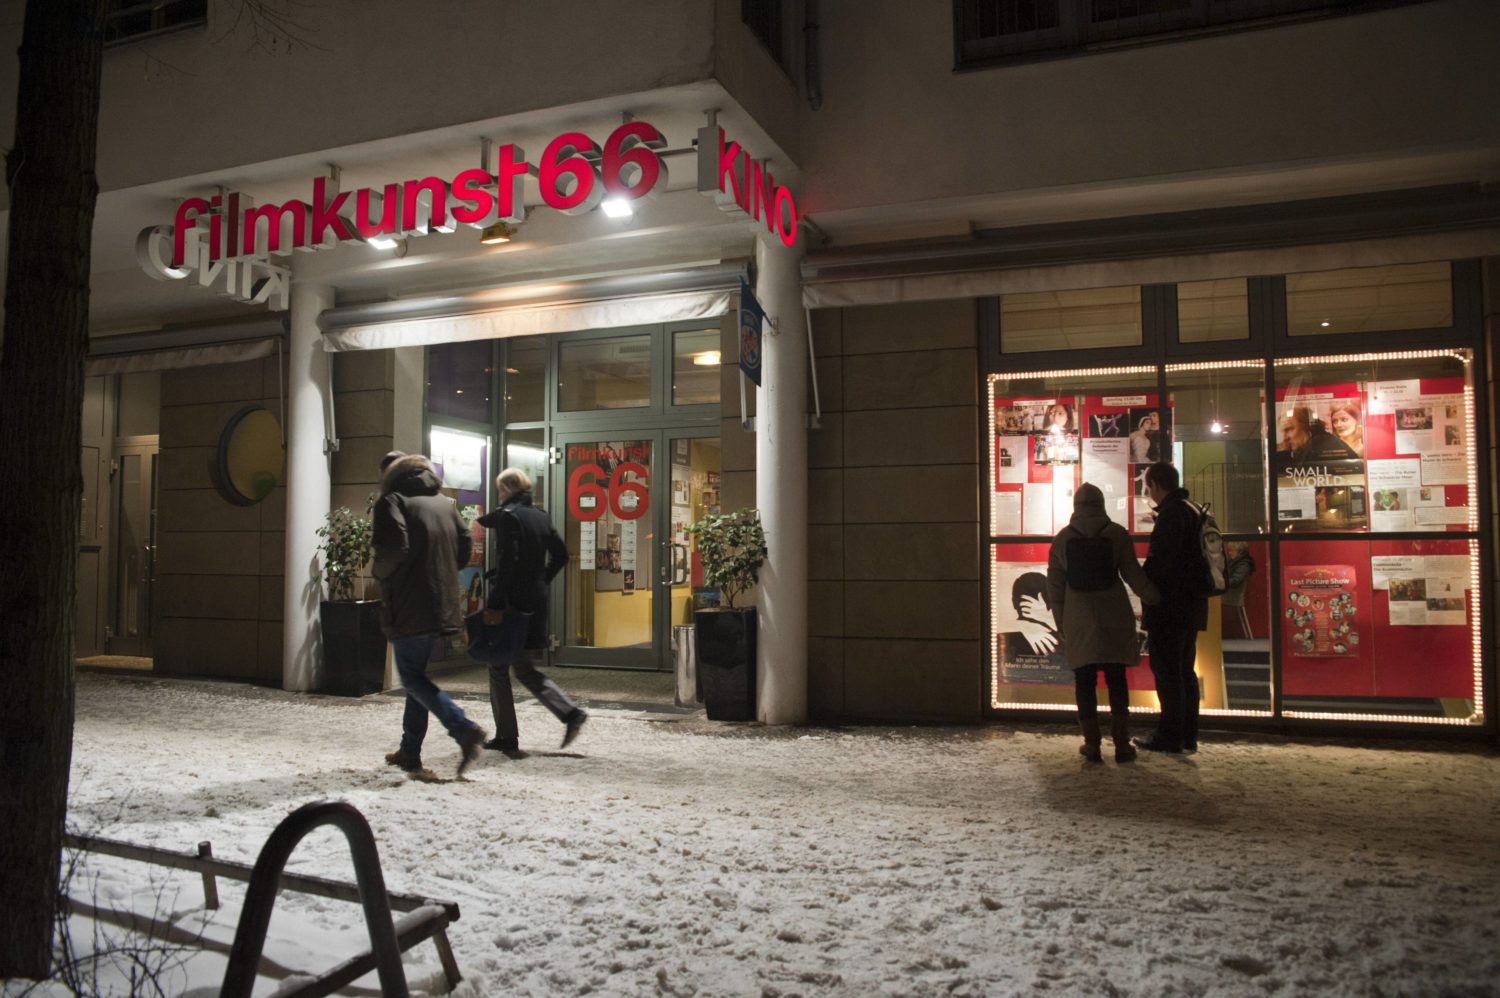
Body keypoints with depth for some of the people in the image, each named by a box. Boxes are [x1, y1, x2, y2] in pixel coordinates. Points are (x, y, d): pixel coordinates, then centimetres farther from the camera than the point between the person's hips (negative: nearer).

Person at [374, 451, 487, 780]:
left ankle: (465, 729, -16)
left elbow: (393, 546, -19)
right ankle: (410, 753, 20)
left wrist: (381, 573, -1)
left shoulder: (392, 501, -6)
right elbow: (465, 544, 11)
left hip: (408, 607, -7)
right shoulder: (445, 503, 14)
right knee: (417, 675, 16)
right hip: (441, 605, 7)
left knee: (412, 678, 1)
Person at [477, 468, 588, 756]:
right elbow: (560, 555, 13)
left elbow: (507, 561, -20)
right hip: (535, 601, 7)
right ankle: (570, 713, 3)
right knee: (524, 669, 16)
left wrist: (495, 600, -17)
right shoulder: (541, 517, 11)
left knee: (498, 669, 6)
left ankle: (507, 738, 10)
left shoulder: (507, 516, -11)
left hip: (511, 602, -7)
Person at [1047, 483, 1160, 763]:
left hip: (1078, 621, 0)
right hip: (1113, 619, 0)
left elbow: (1055, 584, 6)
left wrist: (1062, 619, 16)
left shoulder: (1062, 538, 3)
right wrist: (1155, 599, 13)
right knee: (1117, 681, 6)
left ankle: (1092, 743, 7)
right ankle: (1122, 745, 8)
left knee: (1084, 682, 5)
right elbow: (1133, 573, 0)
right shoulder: (1117, 533, -1)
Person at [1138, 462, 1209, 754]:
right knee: (1185, 669, 14)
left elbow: (1161, 559, -22)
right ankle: (1188, 735, 20)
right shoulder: (1194, 511, 15)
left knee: (1166, 670, -3)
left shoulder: (1171, 513, -15)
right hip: (1192, 604, 9)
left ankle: (1170, 736, 1)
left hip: (1169, 606, -9)